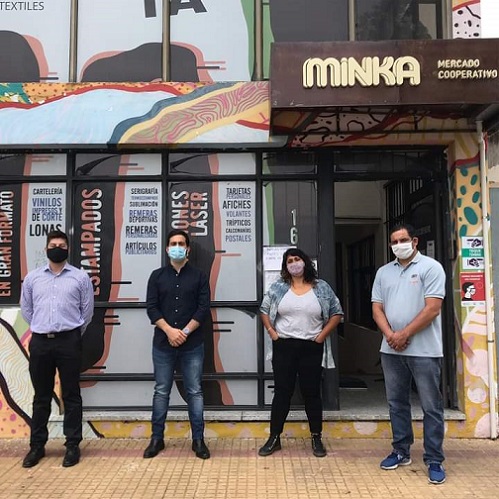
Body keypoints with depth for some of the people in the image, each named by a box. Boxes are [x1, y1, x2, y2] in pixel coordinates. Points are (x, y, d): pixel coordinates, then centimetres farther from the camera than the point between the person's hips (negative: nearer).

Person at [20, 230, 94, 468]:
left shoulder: (81, 277, 1)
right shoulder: (32, 277, 8)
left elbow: (87, 311, 6)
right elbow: (26, 309, 16)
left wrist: (72, 333, 9)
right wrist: (42, 329, 14)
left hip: (69, 341, -2)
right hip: (39, 342, 2)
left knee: (71, 395, 4)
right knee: (41, 396, 11)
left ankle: (72, 445, 14)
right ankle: (37, 445, 23)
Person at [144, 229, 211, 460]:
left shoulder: (199, 276, 4)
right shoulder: (157, 276, 7)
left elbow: (203, 308, -4)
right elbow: (151, 308, -1)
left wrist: (185, 332, -13)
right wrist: (170, 331, -14)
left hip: (192, 345, -1)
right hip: (163, 344, 1)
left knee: (194, 392, 5)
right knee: (161, 392, 9)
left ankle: (198, 439, 15)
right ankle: (157, 438, 21)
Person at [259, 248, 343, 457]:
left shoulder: (321, 287, 0)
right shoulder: (277, 288, 3)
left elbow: (336, 313, 4)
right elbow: (264, 310, 11)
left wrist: (322, 336, -4)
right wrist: (272, 333, 0)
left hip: (311, 348, 0)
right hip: (284, 347, 1)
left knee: (312, 393, 7)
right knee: (282, 392, 5)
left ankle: (317, 438, 21)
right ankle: (274, 438, 15)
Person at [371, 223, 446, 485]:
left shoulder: (430, 267, -5)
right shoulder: (383, 272, 12)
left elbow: (432, 308, -13)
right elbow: (377, 308, 8)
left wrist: (404, 334, -13)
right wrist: (390, 335, -9)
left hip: (424, 350, -5)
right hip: (390, 350, 5)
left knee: (431, 406, 2)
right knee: (397, 403, 13)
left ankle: (434, 460, 12)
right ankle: (401, 451, 26)